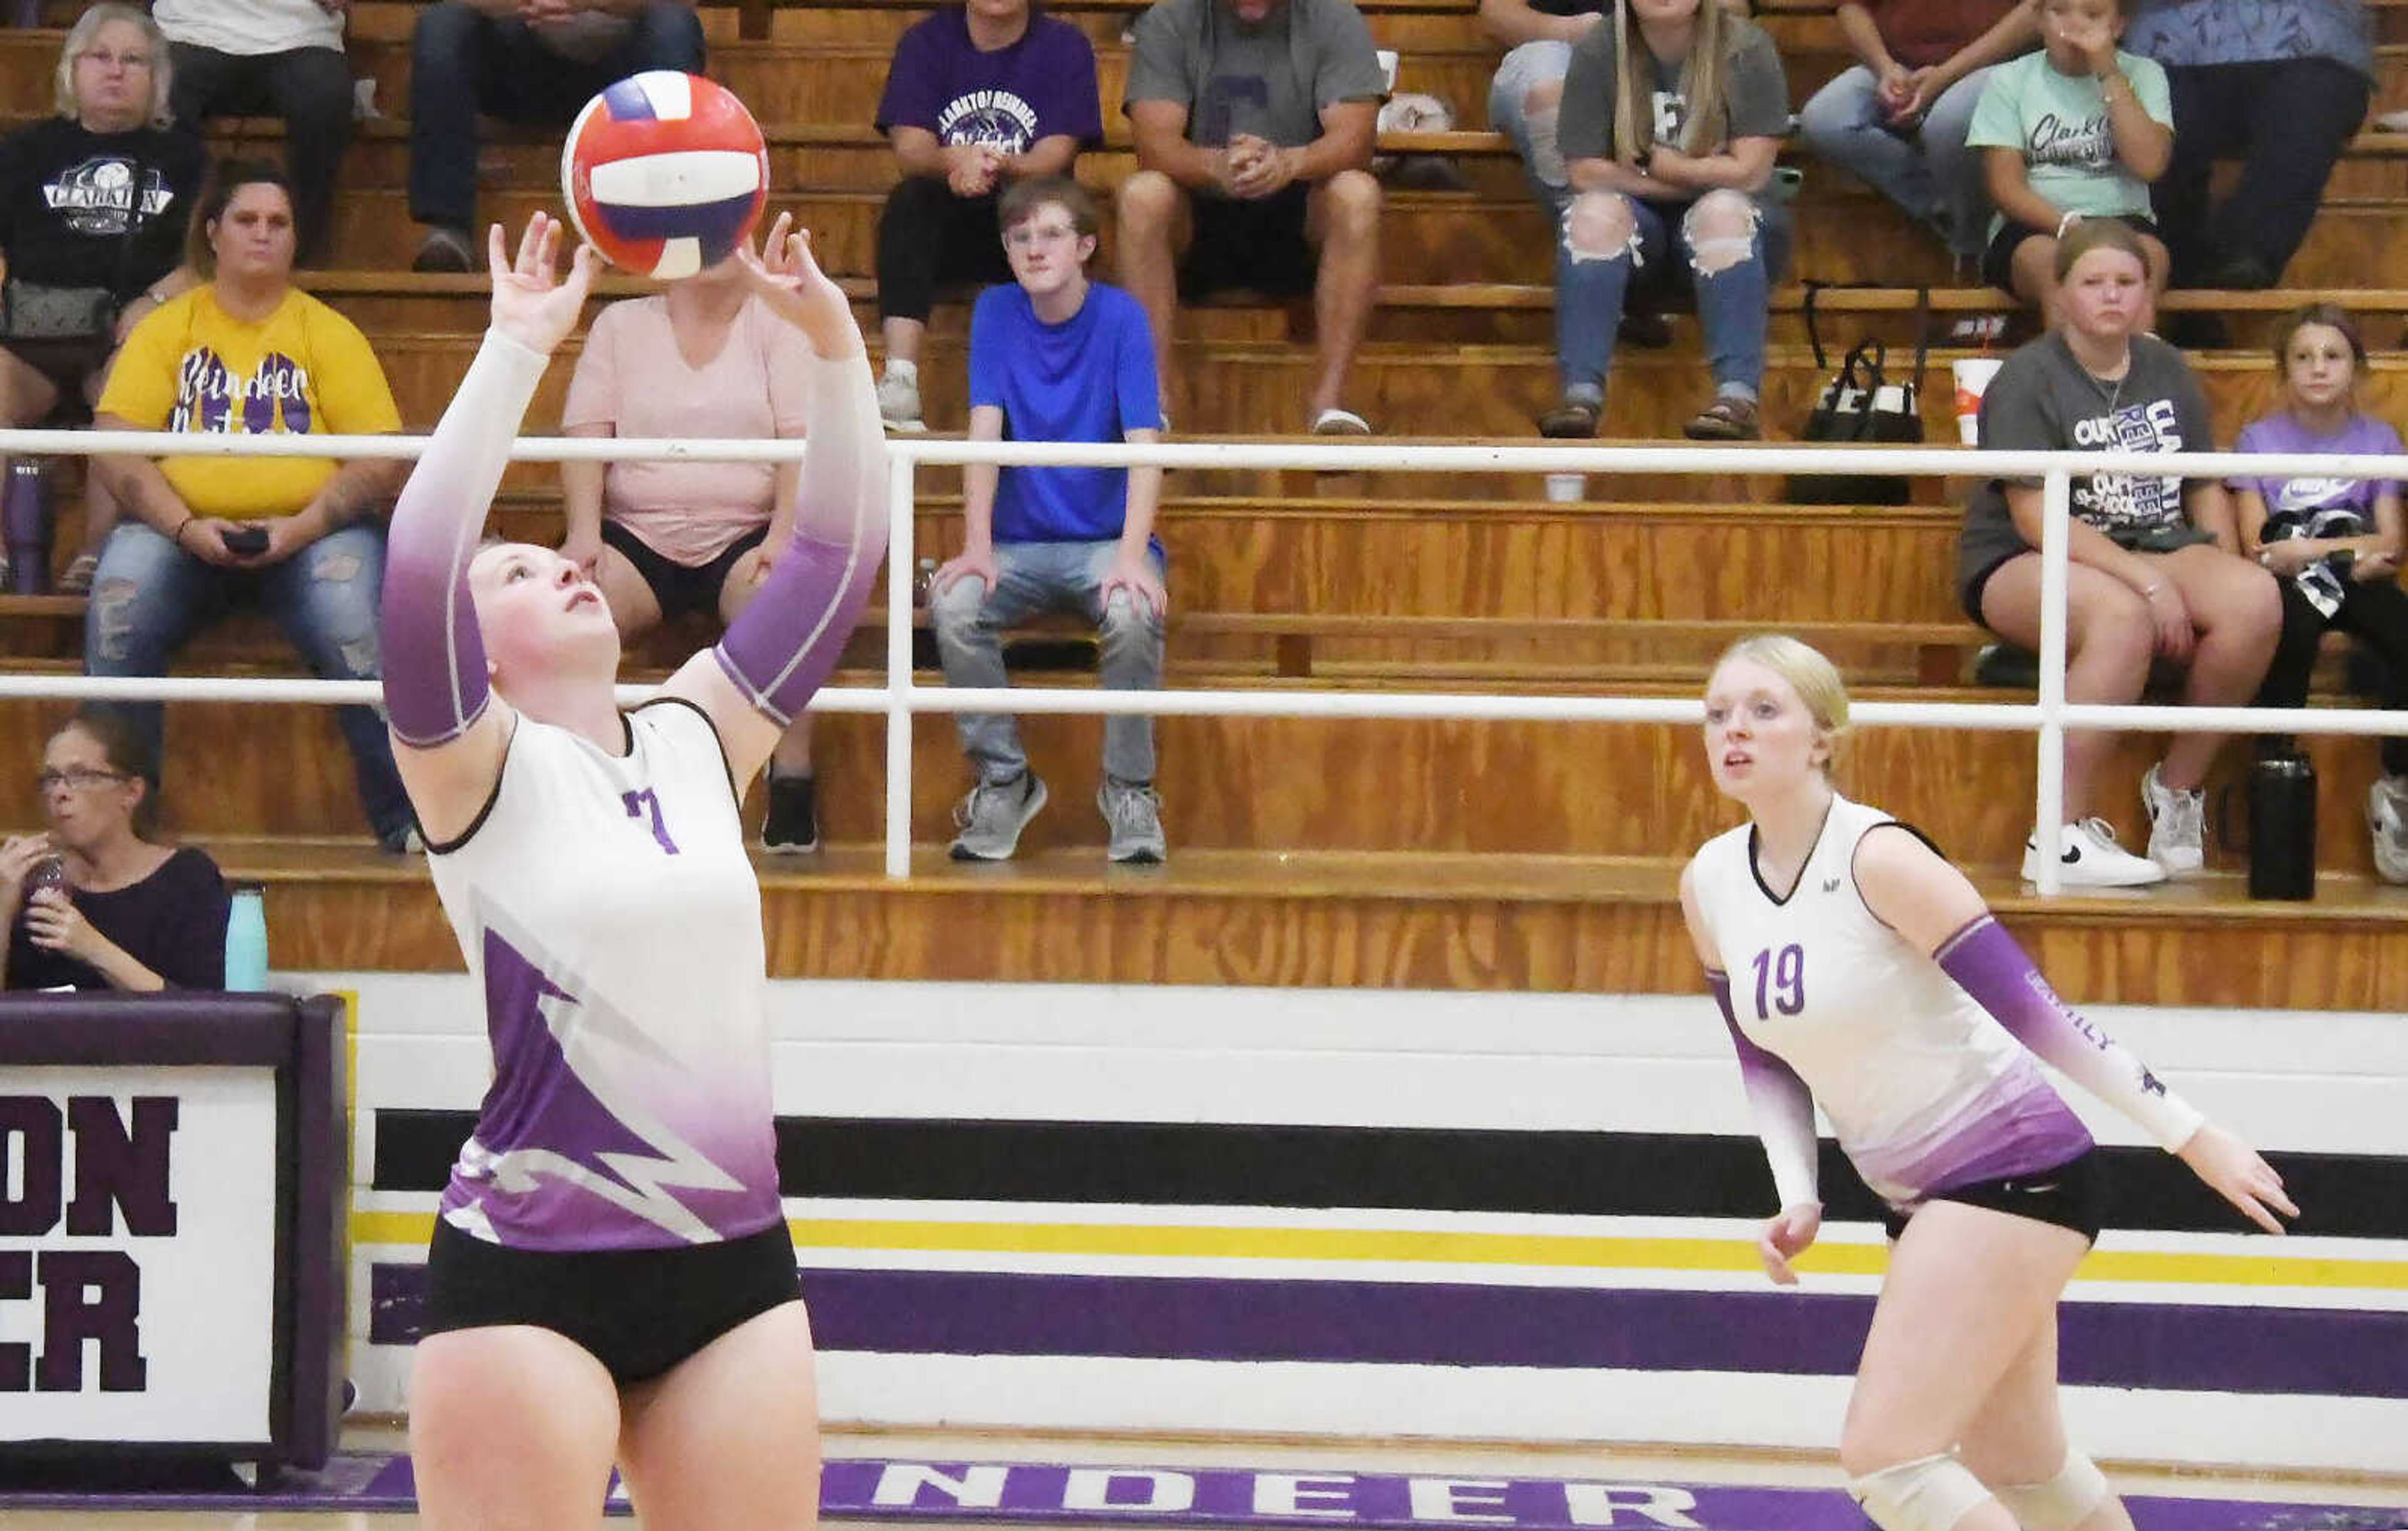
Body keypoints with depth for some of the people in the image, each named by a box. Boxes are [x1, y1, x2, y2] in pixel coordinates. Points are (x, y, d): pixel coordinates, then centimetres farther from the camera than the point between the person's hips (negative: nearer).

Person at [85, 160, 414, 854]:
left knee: (356, 625, -31)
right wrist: (187, 527, -15)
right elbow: (113, 448, 1)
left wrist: (302, 528, -16)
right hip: (182, 532, 1)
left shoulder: (330, 334, 10)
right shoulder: (165, 329, 12)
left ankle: (408, 820, -21)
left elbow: (380, 461, 0)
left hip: (312, 531, -1)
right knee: (118, 606, -28)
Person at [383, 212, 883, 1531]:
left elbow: (836, 552, 9)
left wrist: (831, 339, -1)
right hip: (531, 1275, -5)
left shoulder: (695, 738, 11)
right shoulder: (478, 772, -3)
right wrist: (519, 346, -20)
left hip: (732, 1263, 5)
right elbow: (418, 564, -20)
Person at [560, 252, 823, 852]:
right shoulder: (621, 325, 14)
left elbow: (802, 444, -2)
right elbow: (584, 438, 4)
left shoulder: (775, 325, 9)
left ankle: (792, 791, -28)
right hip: (638, 536, 1)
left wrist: (783, 534, -18)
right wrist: (583, 532, -13)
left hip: (744, 537, -1)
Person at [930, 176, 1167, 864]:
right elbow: (984, 433, -6)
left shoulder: (1121, 317, -6)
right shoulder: (996, 312, 1)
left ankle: (1129, 788, -12)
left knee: (1134, 614, -34)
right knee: (953, 604, -28)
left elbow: (1144, 446, -15)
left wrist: (1131, 557, -29)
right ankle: (1002, 780, -8)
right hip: (1019, 542, 2)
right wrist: (976, 547, -19)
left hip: (1105, 539, -2)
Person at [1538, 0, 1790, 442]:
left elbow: (1750, 172, -14)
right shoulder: (1597, 53, -5)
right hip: (1637, 219, 1)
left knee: (1722, 211, -34)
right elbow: (1584, 172, -10)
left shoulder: (1744, 49, -10)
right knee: (1595, 211, -30)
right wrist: (1697, 177, -11)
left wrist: (1652, 162, -9)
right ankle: (1582, 396, -40)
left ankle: (1739, 397, -45)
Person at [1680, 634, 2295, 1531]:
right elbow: (1767, 1063, 14)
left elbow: (2027, 1007, -20)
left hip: (2012, 1170, -8)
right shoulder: (1708, 886, 1)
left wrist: (2189, 1134, -17)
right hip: (1919, 1194, 8)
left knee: (1884, 1455, -16)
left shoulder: (1876, 858, -20)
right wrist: (1798, 1201, 0)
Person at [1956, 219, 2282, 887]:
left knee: (2258, 600, -25)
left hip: (2154, 552, 5)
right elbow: (2037, 519, -15)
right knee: (2124, 615, -39)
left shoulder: (2167, 370, 14)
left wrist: (2224, 576, -3)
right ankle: (2062, 838, -33)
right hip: (2021, 564, -5)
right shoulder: (2028, 380, -5)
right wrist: (2149, 580, -22)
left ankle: (2178, 784, -7)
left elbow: (2206, 489, 17)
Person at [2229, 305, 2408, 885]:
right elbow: (2255, 545, -1)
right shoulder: (2259, 438, 9)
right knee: (2294, 622, -39)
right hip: (2289, 582, -2)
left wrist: (2309, 549, -11)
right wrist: (2351, 553, -13)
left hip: (2355, 581, 2)